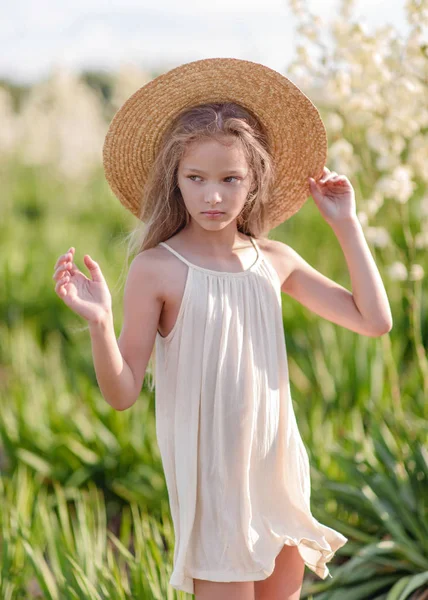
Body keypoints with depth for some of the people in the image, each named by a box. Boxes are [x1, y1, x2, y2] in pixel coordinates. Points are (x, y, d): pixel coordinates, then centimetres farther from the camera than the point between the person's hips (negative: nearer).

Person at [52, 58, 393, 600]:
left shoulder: (274, 261, 3)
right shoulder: (157, 269, -11)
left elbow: (373, 320, 7)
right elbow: (122, 393, -12)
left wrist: (346, 226, 4)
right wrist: (99, 325, -30)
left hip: (277, 466, 5)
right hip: (209, 476, -5)